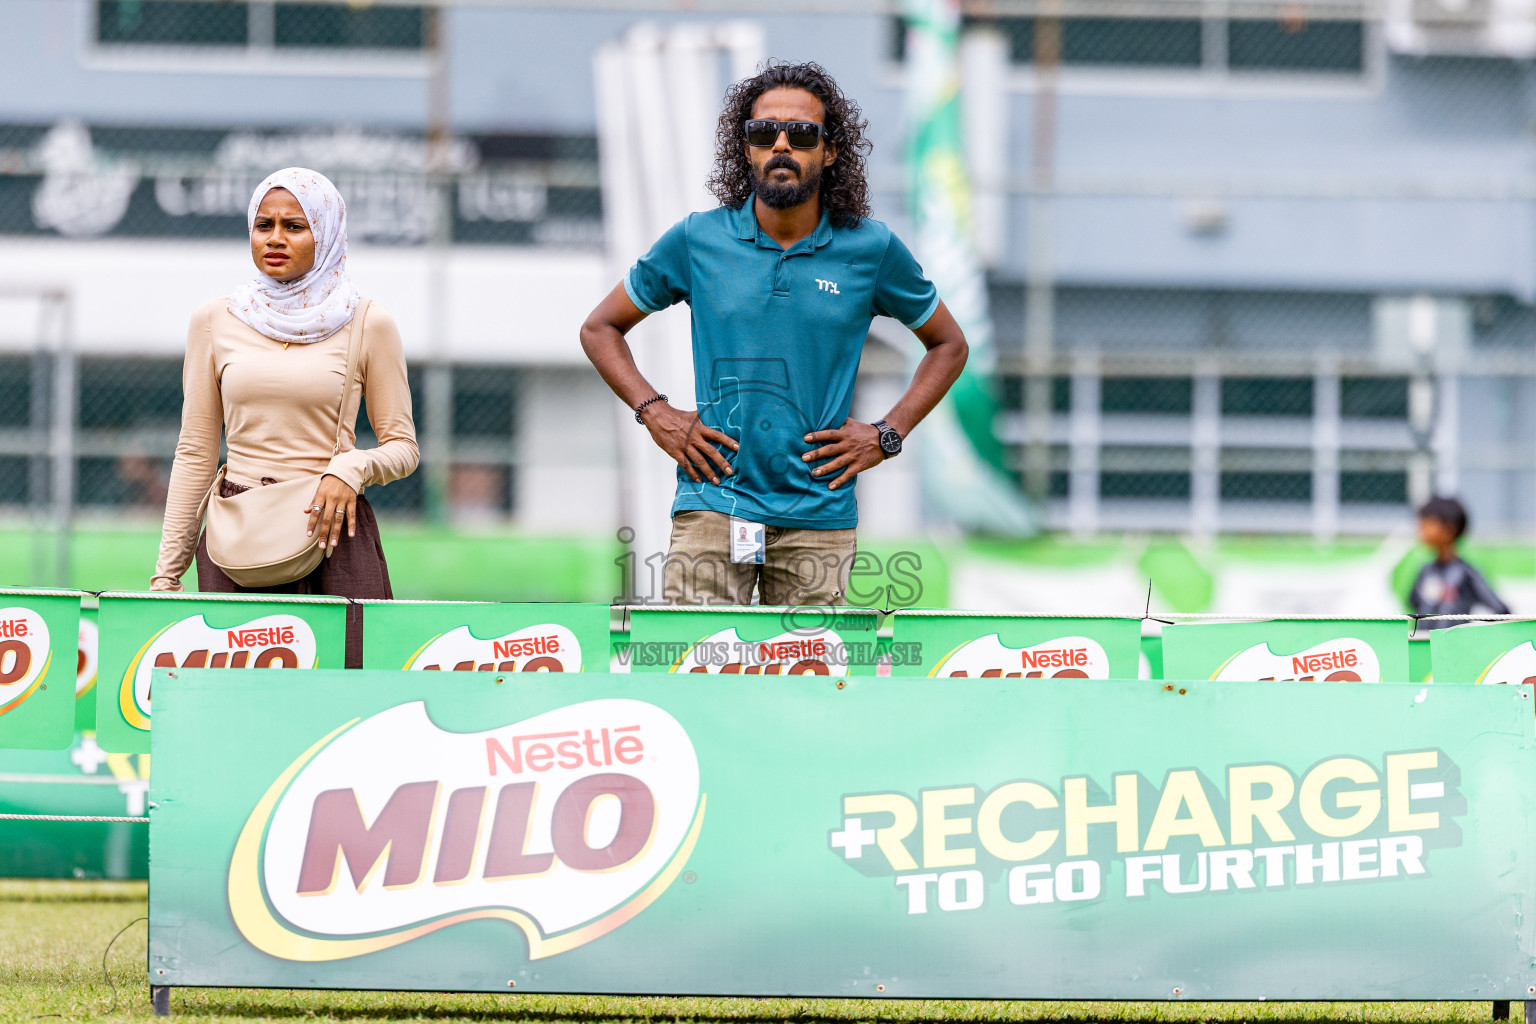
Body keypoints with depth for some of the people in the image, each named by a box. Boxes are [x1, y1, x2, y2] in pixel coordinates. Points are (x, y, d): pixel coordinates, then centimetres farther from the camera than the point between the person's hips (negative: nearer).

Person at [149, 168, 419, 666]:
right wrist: (167, 571, 8)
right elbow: (195, 453, 12)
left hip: (334, 532, -1)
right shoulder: (216, 321, 9)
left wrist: (353, 467, -14)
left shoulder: (366, 325, 4)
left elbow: (403, 447, 8)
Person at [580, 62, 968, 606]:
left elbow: (948, 344, 18)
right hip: (714, 502, -1)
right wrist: (655, 414, 0)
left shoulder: (872, 250, 3)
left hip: (818, 515, 1)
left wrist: (887, 435, 5)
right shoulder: (696, 240, 3)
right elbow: (600, 328, 15)